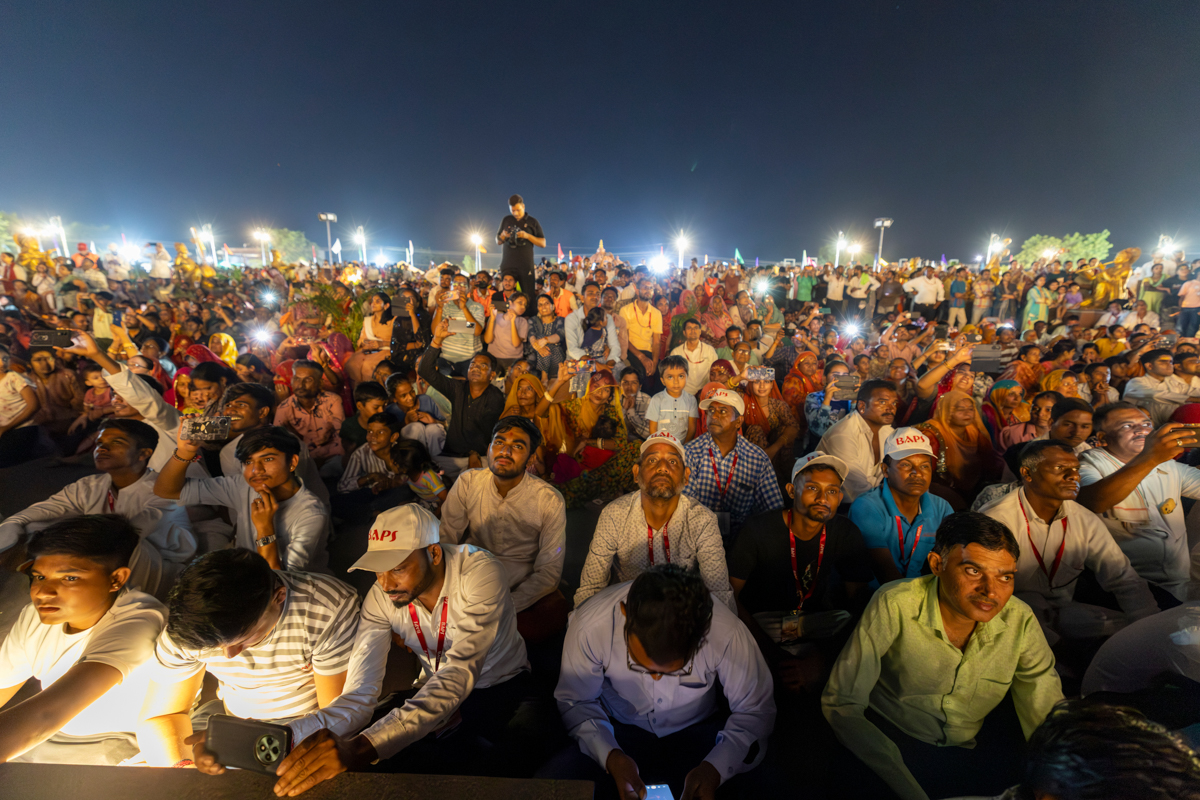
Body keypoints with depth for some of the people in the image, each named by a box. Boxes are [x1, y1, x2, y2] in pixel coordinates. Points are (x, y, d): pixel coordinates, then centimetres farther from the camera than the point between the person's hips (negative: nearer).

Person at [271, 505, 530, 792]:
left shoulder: (479, 574, -33)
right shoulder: (380, 598, -17)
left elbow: (458, 675, -42)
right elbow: (358, 698, -20)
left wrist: (361, 747, -54)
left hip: (501, 685, -4)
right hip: (437, 688, 5)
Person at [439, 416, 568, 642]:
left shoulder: (550, 500, -12)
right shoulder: (467, 482, -4)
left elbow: (549, 570, -10)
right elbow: (445, 539, -1)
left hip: (524, 588, -1)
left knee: (557, 612, -31)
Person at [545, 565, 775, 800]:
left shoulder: (727, 633, -31)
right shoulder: (589, 626, -30)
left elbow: (756, 710, -14)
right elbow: (575, 702, -11)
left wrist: (714, 769, -30)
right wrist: (610, 756, -28)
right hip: (617, 732, -2)